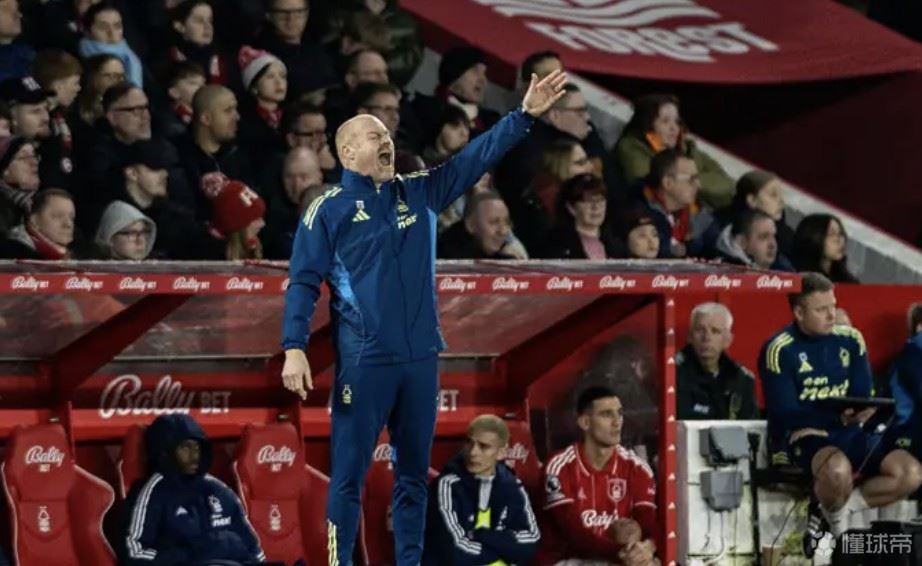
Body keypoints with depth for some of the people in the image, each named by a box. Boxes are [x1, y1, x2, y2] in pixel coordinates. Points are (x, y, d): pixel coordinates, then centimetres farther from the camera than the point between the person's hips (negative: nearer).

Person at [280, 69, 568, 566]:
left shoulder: (420, 192, 12)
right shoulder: (329, 209, -2)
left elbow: (477, 157, 11)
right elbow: (304, 281, -5)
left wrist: (526, 114, 2)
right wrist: (294, 348, -15)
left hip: (421, 358, 5)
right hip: (363, 360, -5)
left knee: (413, 473, 11)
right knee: (349, 474, -4)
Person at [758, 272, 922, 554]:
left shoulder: (850, 340, 6)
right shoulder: (780, 350, -10)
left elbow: (862, 395, 5)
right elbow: (785, 413, -15)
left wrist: (855, 413, -21)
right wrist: (836, 415, -29)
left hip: (849, 432, 6)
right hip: (803, 435, -6)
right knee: (837, 468, -40)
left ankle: (832, 508, 0)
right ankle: (834, 514, -4)